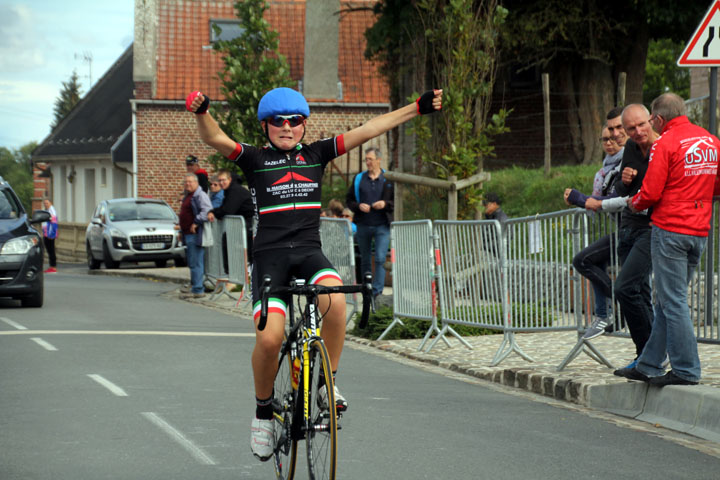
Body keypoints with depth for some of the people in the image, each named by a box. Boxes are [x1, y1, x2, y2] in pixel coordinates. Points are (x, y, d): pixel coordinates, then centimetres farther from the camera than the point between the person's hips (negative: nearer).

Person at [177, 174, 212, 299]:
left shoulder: (200, 196, -12)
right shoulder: (187, 196, 21)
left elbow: (207, 211, -26)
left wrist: (196, 223, -25)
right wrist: (181, 227, 27)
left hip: (195, 234, -11)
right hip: (188, 234, 11)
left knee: (196, 263, -10)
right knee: (192, 263, 16)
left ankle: (197, 290, -9)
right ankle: (194, 286, 24)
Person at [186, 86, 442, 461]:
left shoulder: (316, 154, 11)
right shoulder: (255, 159, 3)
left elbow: (366, 131, 6)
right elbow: (214, 139, -14)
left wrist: (417, 108, 2)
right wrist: (201, 113, -36)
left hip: (309, 252, 2)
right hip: (269, 255, -2)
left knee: (335, 300, -31)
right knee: (269, 338, -19)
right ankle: (264, 409, 7)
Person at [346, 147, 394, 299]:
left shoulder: (389, 179, 1)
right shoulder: (359, 179, 7)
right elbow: (349, 199, 11)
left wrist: (385, 204, -14)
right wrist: (359, 206, -9)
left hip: (382, 225, -3)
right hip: (363, 225, 3)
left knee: (380, 259, -13)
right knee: (365, 260, 11)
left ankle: (377, 291, -12)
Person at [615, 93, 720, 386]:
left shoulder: (665, 143, -11)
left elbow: (650, 193, -13)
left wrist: (634, 203, 7)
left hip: (670, 229, -7)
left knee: (672, 301, -3)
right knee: (667, 300, 12)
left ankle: (686, 370, -3)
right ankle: (649, 365, 17)